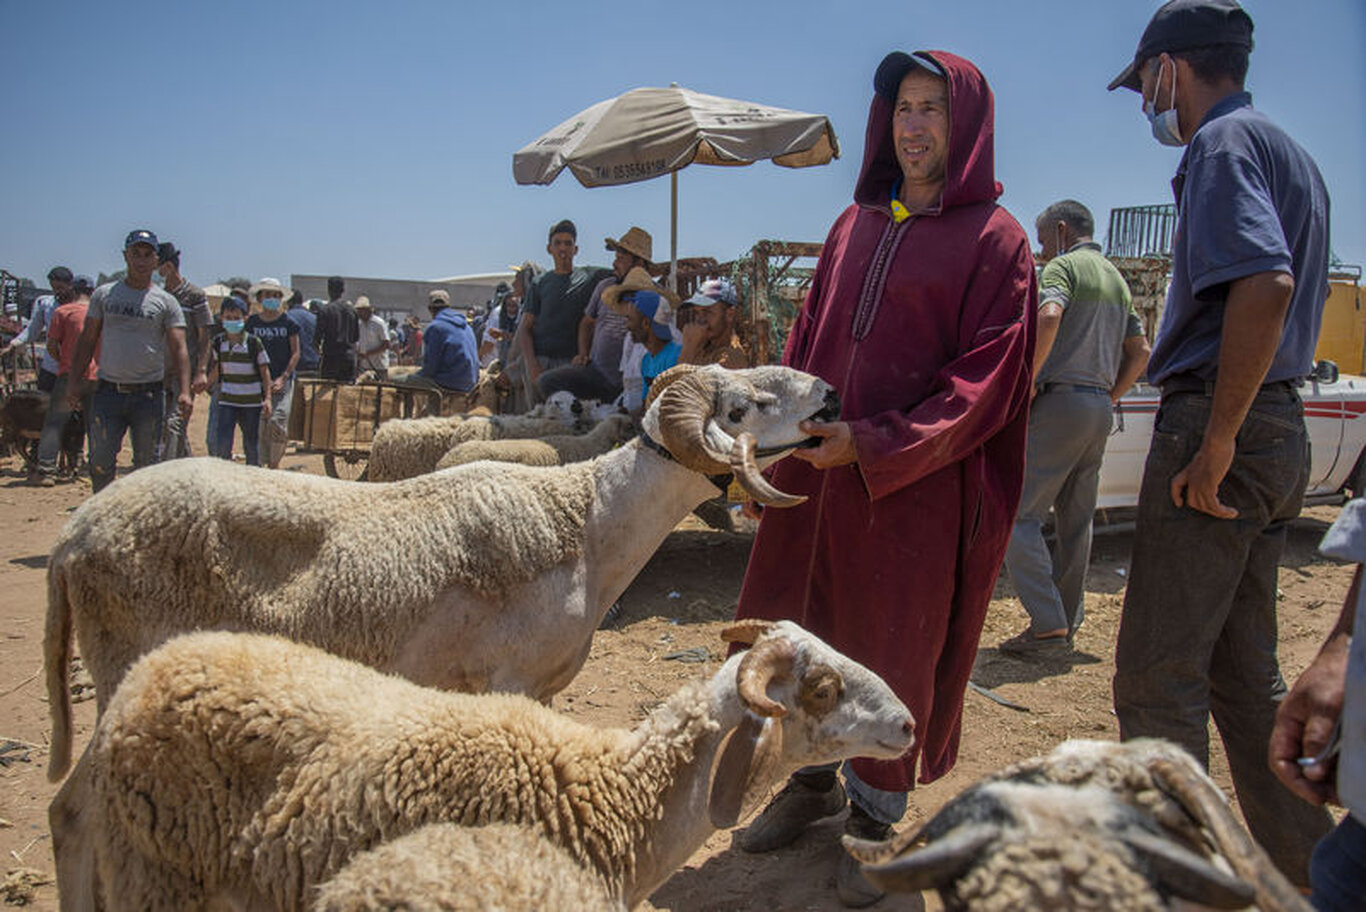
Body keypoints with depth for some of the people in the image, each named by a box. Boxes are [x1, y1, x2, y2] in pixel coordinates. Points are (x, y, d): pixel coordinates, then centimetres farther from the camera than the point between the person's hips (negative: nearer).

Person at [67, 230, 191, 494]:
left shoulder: (166, 302, 3)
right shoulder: (103, 294, 9)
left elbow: (178, 348, -5)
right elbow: (87, 340, 13)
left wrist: (184, 391, -17)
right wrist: (74, 381, 4)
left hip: (148, 394, -1)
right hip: (108, 391, 1)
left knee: (147, 462, 5)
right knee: (100, 460, -1)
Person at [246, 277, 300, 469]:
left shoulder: (288, 322, 2)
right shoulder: (252, 322, 8)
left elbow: (296, 352, 2)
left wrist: (283, 377, -8)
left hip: (283, 380, -2)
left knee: (277, 422, -15)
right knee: (259, 426, -1)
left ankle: (274, 464, -2)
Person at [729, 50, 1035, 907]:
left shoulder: (994, 240, -4)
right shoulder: (855, 225, 12)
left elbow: (986, 382, -11)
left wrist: (873, 446, -19)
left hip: (917, 487, -5)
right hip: (819, 470, 5)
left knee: (894, 651, 6)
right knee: (798, 631, 11)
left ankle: (876, 817, 26)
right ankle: (814, 780, 35)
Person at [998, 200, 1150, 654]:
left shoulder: (1063, 266, -4)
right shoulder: (1117, 279, 22)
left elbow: (1048, 317, -25)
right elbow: (1140, 351, 23)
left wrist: (1024, 385, -19)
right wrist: (1109, 399, 20)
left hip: (1061, 399, -9)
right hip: (1100, 406, 9)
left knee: (1019, 513, -8)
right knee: (1076, 521, 13)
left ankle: (1048, 624, -13)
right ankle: (1067, 623, 18)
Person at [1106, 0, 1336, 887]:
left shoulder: (1224, 142, -8)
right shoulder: (1294, 154, 22)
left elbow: (1264, 283, -25)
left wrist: (1216, 440, -23)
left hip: (1215, 427, -10)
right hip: (1279, 426, 10)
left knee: (1159, 675, -4)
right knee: (1244, 673, 16)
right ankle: (1306, 862, 25)